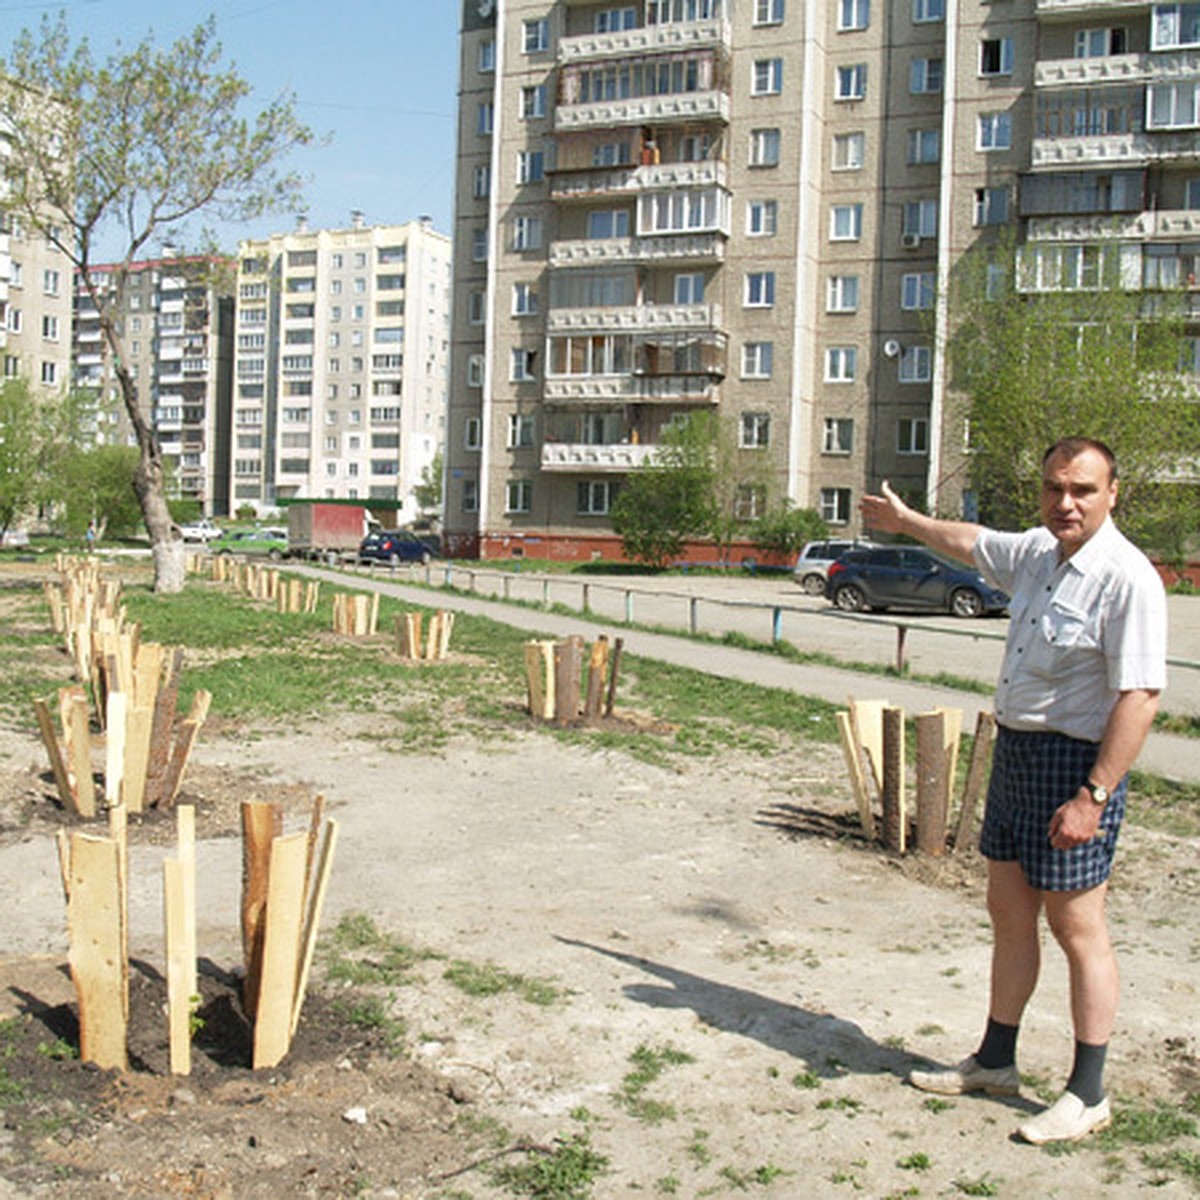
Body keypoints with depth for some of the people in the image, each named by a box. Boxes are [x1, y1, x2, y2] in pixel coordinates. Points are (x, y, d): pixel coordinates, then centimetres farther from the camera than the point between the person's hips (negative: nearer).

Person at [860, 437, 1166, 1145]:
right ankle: (996, 1063, 30)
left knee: (1077, 927, -1)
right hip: (1015, 748, 9)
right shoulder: (1037, 552, 9)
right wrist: (906, 521, 46)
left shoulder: (1127, 578, -18)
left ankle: (1088, 1096, 13)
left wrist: (1093, 796, -26)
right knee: (1009, 914, 16)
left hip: (1075, 760, -9)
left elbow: (1141, 695, -23)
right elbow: (971, 543, 31)